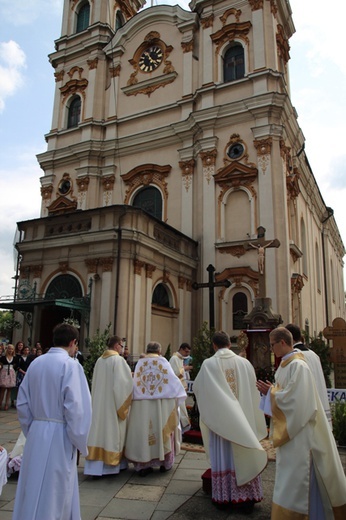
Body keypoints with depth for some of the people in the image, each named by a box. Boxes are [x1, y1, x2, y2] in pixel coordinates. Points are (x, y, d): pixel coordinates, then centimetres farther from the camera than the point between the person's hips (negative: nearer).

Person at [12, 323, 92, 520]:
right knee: (53, 491, 9)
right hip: (59, 435, -6)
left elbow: (22, 403, 8)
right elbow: (76, 407, -20)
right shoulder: (70, 365, -17)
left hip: (36, 432, 6)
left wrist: (31, 431, 19)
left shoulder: (36, 363, 3)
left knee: (34, 488, 20)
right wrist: (79, 441, -8)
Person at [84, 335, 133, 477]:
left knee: (99, 429, 8)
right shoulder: (118, 360, -14)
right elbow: (123, 382, -16)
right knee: (112, 431, 5)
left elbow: (95, 382, 12)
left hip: (99, 402, 6)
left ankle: (96, 466, 11)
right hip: (114, 403, -6)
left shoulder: (100, 360, 5)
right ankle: (113, 463, 17)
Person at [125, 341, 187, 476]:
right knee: (163, 431, 13)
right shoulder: (163, 361, 0)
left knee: (143, 432, 9)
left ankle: (143, 465, 11)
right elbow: (173, 381, 2)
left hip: (142, 407, 1)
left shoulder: (140, 363, 4)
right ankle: (165, 463, 23)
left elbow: (135, 384, 1)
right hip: (162, 405, -1)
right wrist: (180, 393, 16)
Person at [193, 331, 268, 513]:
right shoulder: (244, 363, -5)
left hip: (219, 419, -1)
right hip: (243, 419, 2)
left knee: (222, 457, 9)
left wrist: (208, 392, 24)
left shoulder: (208, 364, -11)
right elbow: (253, 393, 3)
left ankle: (223, 497, 19)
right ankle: (246, 497, 20)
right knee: (244, 456, 12)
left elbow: (197, 388, 2)